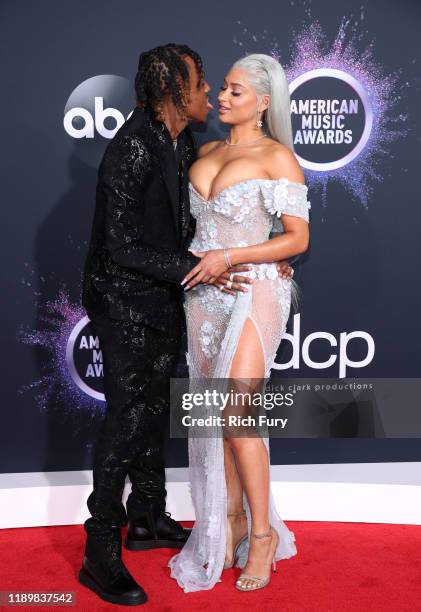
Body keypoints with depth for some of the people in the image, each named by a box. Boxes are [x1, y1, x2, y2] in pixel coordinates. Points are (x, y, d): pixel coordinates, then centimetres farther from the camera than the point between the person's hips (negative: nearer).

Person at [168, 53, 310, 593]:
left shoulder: (277, 156, -4)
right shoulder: (205, 152, 15)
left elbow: (298, 238, -9)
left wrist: (229, 257, -17)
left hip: (252, 292, -6)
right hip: (203, 294, 6)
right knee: (215, 415, 8)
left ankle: (262, 533, 8)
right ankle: (230, 523, 22)